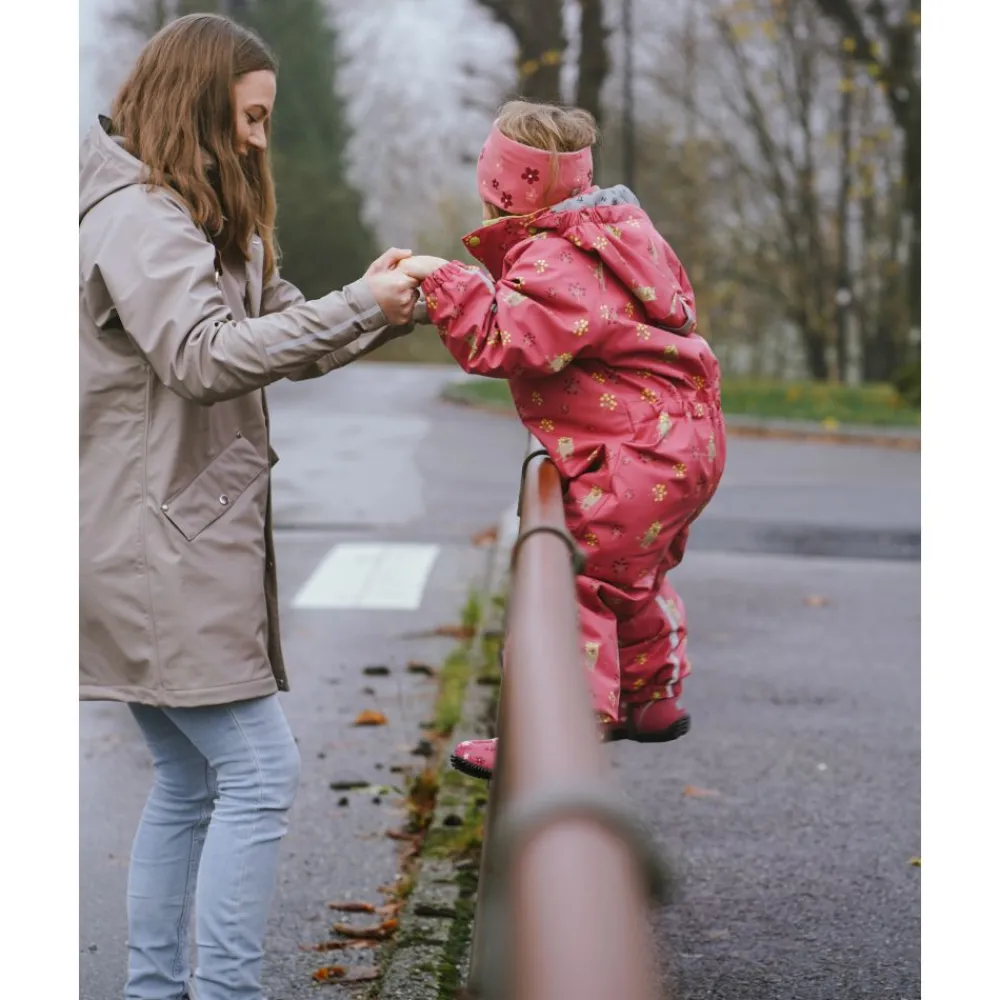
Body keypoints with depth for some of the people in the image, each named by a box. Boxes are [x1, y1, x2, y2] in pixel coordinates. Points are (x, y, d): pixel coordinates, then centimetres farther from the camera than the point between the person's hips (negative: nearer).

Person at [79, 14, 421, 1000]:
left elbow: (276, 330, 18)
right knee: (259, 773, -10)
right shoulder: (134, 215, -13)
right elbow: (206, 355, -25)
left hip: (176, 543, 11)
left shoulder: (188, 216, 20)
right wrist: (357, 309, -22)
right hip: (159, 546, -11)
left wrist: (383, 308, 1)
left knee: (189, 784, 13)